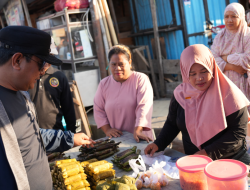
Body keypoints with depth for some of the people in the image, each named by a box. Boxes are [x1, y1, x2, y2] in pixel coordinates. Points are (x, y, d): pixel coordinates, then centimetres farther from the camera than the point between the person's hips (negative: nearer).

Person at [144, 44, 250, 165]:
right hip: (193, 161, 4)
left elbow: (238, 132, -10)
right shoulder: (180, 94, 2)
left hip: (231, 159, -3)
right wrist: (158, 144, -1)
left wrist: (208, 152, -18)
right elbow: (172, 124, 15)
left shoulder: (227, 93, -9)